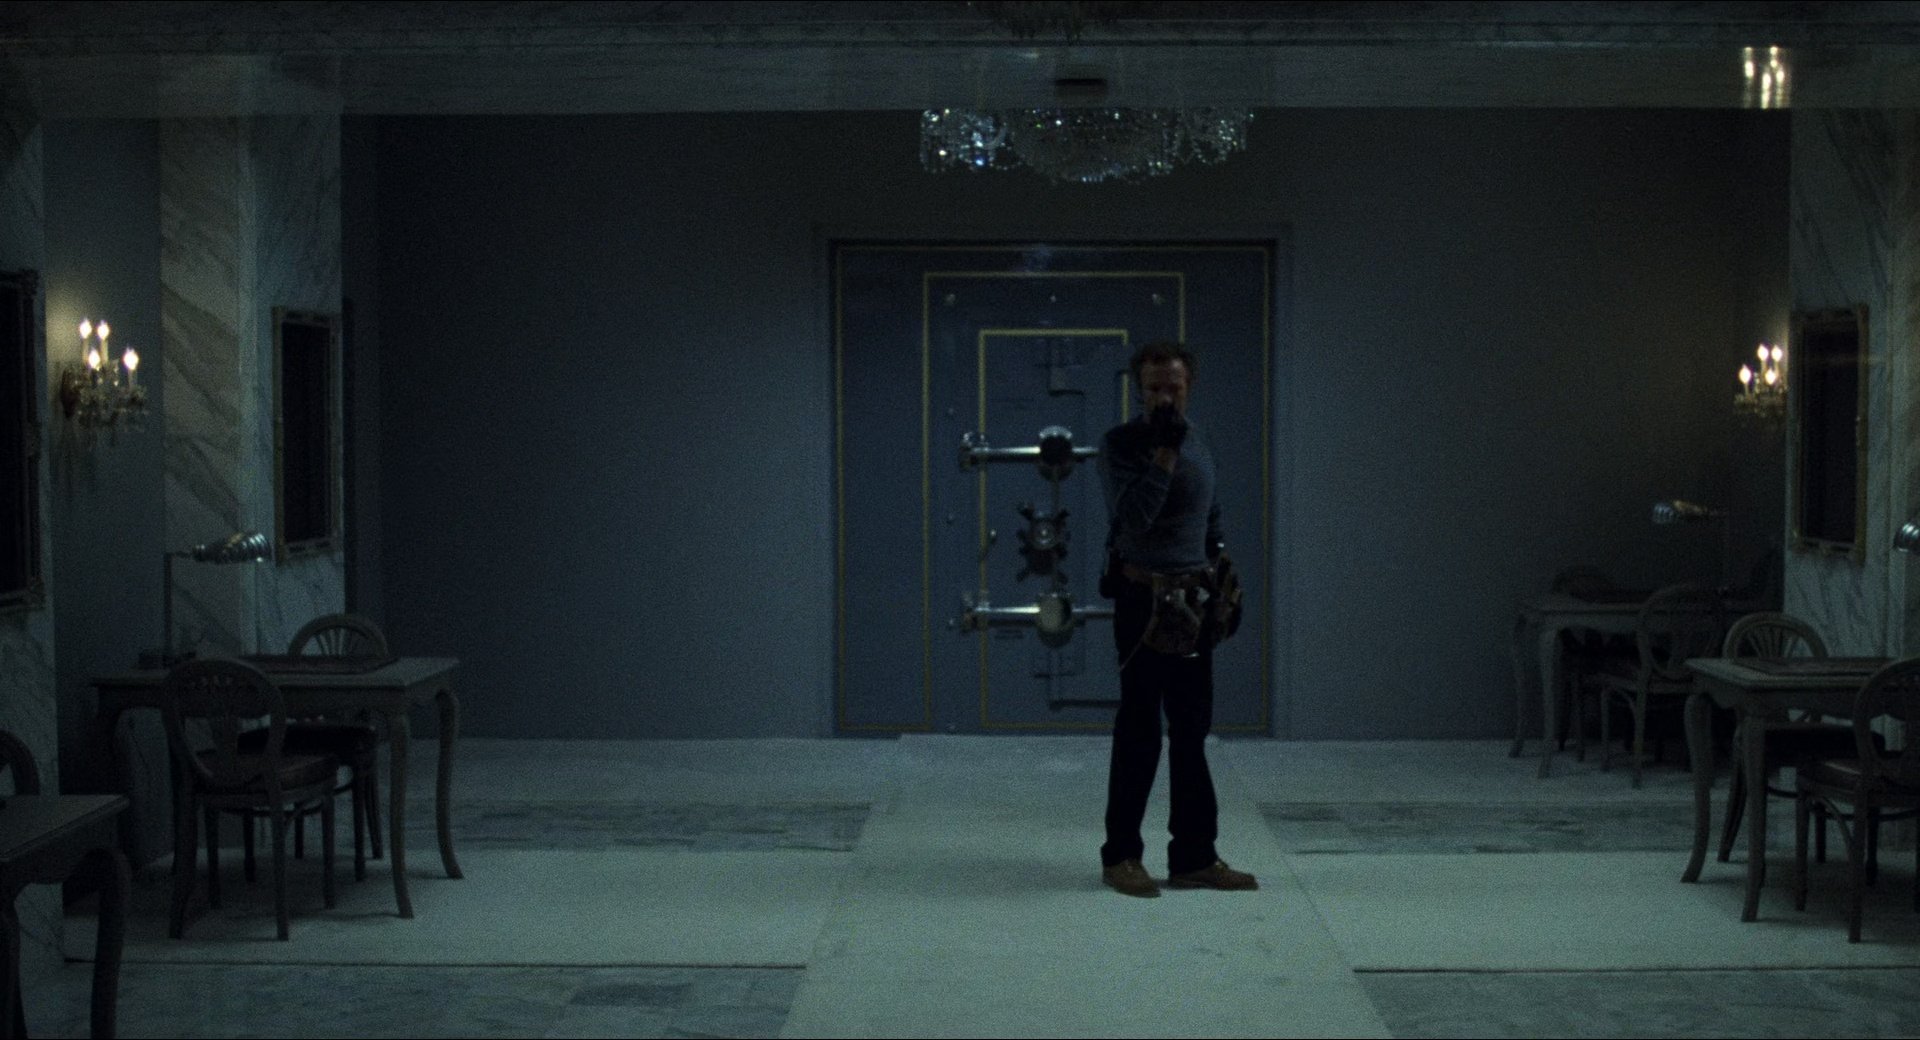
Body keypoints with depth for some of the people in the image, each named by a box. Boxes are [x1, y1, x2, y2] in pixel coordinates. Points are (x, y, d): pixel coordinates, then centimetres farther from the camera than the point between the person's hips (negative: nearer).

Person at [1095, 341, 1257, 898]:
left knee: (1191, 731, 8)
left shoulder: (1197, 442, 12)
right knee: (1139, 732, -2)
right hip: (1144, 603, -6)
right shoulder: (1120, 444, -8)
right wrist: (1164, 452, -24)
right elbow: (1132, 517, -22)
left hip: (1193, 602, 6)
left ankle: (1194, 857, 13)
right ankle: (1121, 856, 8)